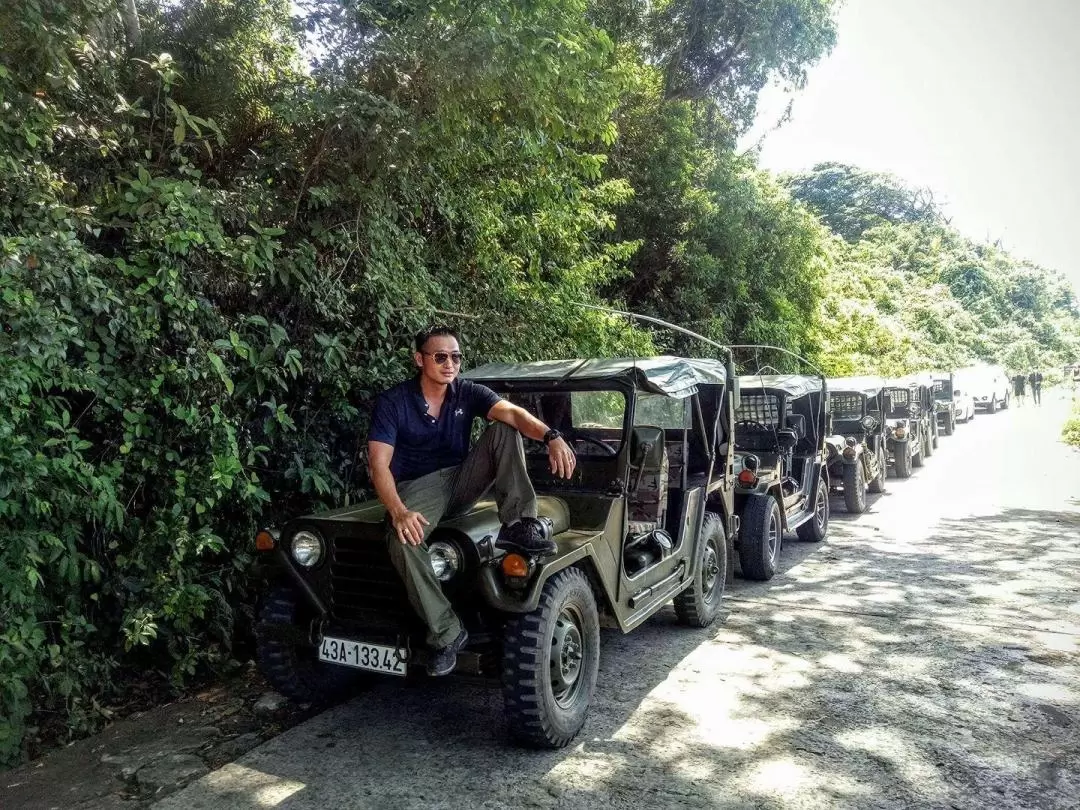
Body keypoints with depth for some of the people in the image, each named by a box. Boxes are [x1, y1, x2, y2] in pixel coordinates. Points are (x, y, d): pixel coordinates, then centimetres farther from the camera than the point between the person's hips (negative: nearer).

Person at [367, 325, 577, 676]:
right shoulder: (392, 401, -10)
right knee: (403, 540, -36)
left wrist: (551, 436, -44)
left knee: (504, 430, -19)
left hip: (462, 481, 3)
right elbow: (379, 465, -17)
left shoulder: (469, 393, -3)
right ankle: (447, 633, -25)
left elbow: (512, 413, -22)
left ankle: (519, 525, -24)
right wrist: (398, 511, -36)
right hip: (418, 487, -3)